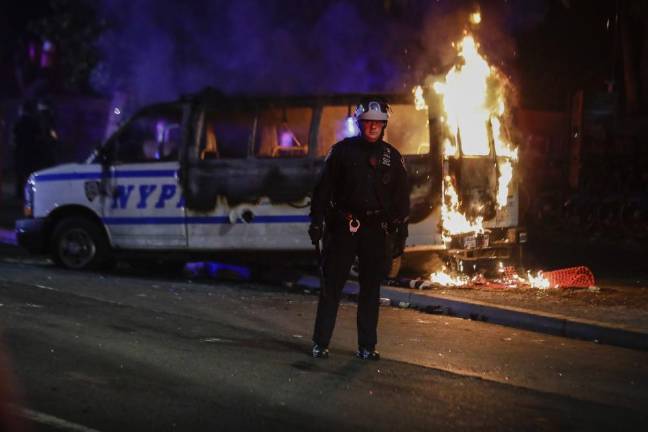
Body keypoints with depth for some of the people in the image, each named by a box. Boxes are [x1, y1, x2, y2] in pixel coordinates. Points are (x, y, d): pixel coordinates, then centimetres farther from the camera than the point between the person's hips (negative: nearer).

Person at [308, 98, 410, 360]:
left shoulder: (392, 157, 8)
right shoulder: (342, 151, 2)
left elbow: (401, 198, 11)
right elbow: (323, 189, 2)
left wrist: (401, 235, 6)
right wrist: (316, 222, -4)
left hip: (376, 231, 2)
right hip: (342, 229, -2)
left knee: (371, 289, 6)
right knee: (331, 287, 0)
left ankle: (367, 346, 12)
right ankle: (320, 343, 4)